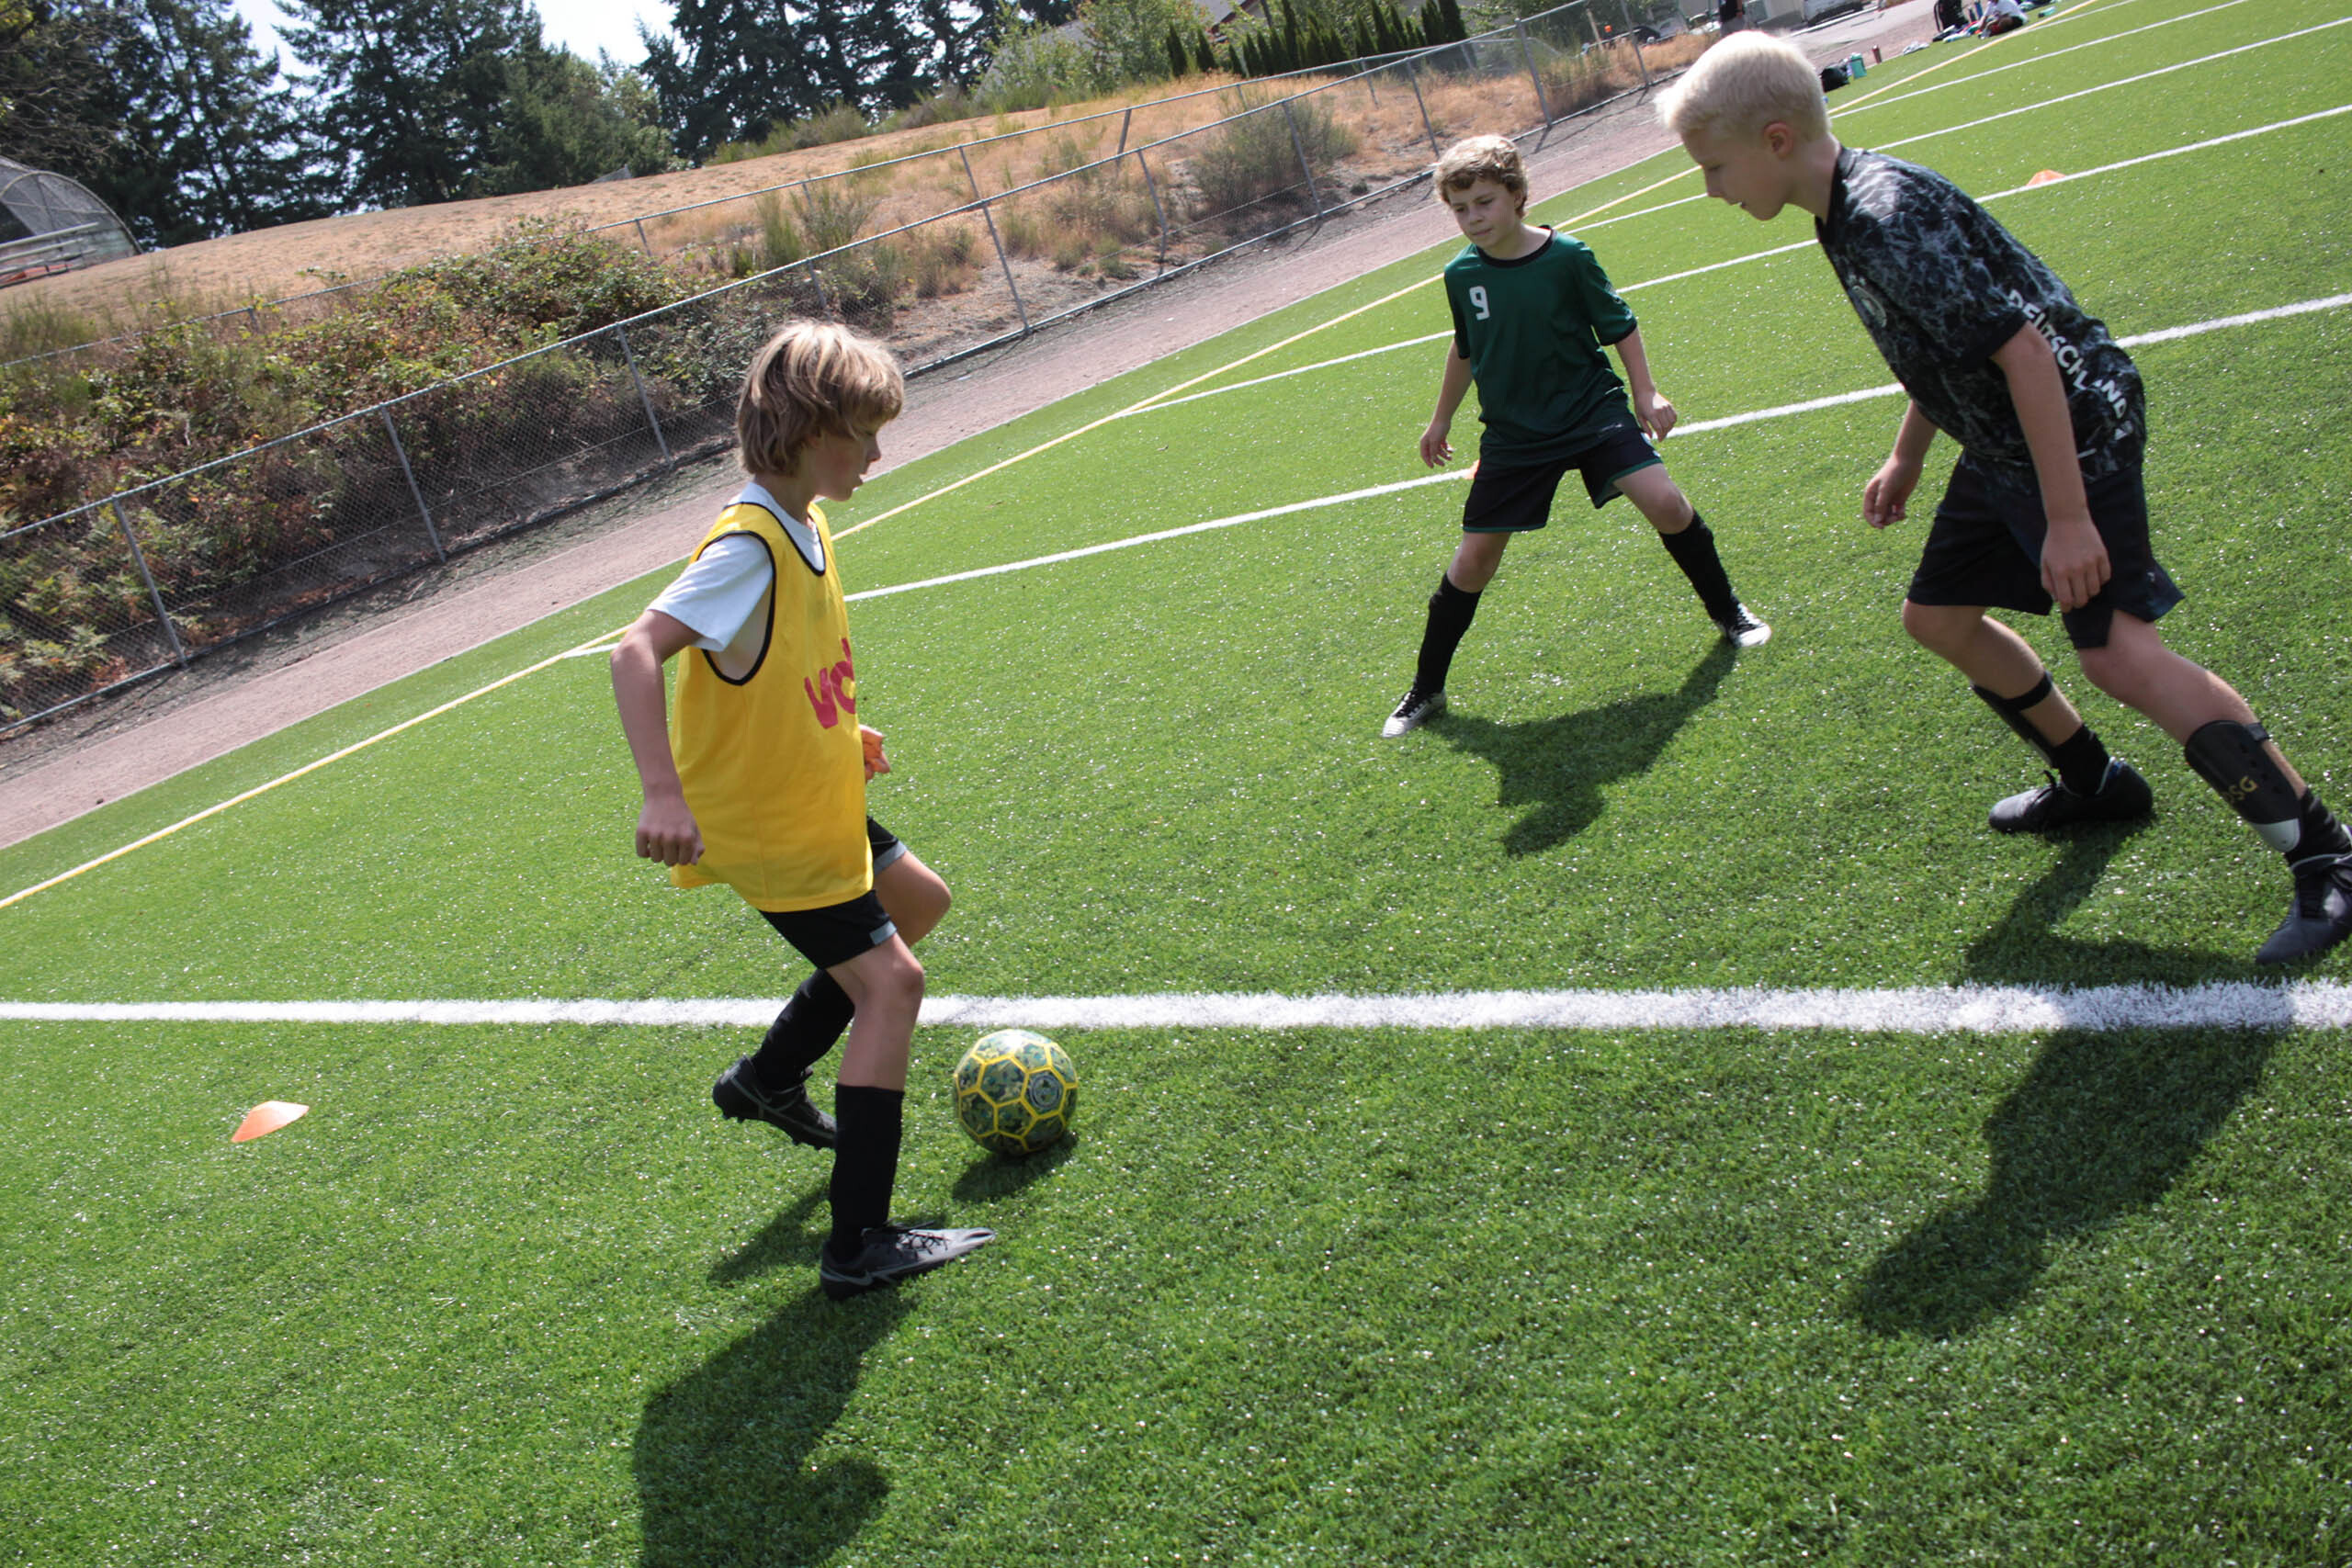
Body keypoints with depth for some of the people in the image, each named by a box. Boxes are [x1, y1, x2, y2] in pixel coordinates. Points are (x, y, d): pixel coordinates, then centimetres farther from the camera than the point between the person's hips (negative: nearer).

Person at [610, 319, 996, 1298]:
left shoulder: (804, 526, 3)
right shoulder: (749, 548, -26)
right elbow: (636, 651, -36)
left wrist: (841, 733, 14)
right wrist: (663, 794, -43)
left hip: (812, 801, 10)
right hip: (761, 827, -10)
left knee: (916, 902, 25)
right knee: (889, 984, -12)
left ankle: (769, 1079, 34)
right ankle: (860, 1245, -6)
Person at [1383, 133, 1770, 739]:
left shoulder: (1567, 257, -13)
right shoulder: (1461, 274, -4)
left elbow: (1620, 326, -1)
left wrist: (1645, 394, -6)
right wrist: (1441, 421, 23)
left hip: (1592, 411, -2)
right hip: (1513, 434, 2)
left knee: (1666, 504, -18)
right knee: (1473, 560, -1)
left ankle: (1728, 612, 9)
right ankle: (1426, 691, 14)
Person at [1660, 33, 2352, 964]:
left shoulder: (1889, 218, -27)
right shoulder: (1849, 207, 5)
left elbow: (2020, 345, -30)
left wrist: (2068, 515, -30)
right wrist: (1905, 458, 25)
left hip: (2073, 428, -11)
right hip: (2001, 444, 11)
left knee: (2114, 649, -19)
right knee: (1937, 615, 19)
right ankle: (2094, 782, 35)